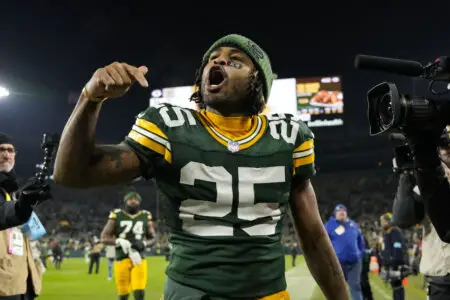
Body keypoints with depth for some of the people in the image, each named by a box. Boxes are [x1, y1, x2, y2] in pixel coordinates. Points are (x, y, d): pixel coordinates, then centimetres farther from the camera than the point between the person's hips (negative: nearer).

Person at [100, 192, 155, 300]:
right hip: (122, 259, -1)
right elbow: (104, 238, 0)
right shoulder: (117, 216, 0)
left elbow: (152, 238, 14)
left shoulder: (145, 217, 5)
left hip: (139, 259, 1)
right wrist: (119, 241, -18)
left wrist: (143, 243, -8)